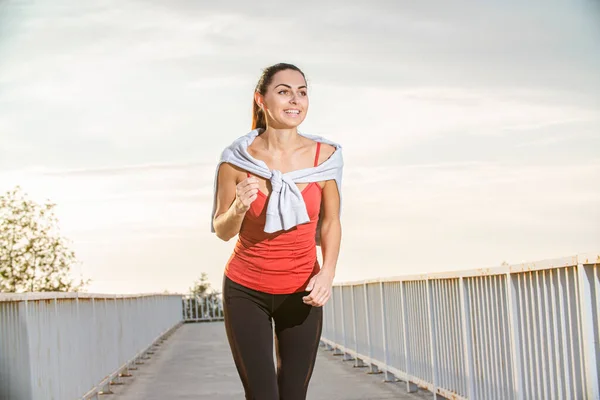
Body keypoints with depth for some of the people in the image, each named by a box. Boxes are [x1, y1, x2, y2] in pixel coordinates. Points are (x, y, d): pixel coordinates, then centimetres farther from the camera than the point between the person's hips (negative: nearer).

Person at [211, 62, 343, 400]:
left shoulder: (325, 156, -9)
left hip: (302, 292, 1)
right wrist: (238, 208, -22)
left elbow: (330, 222, 5)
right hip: (246, 291, -1)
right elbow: (223, 231, 0)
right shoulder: (236, 159, -12)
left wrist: (328, 272, -11)